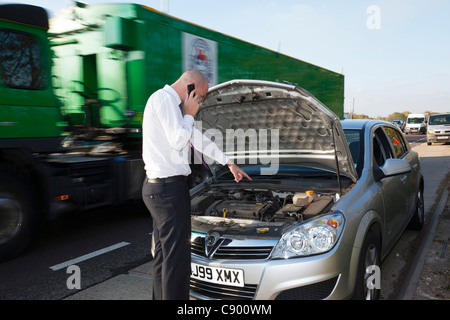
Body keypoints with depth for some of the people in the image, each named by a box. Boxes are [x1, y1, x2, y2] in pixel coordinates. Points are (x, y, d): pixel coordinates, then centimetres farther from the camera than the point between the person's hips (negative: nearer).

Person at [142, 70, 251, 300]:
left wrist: (229, 163, 30)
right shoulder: (163, 98, -10)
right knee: (177, 257, -5)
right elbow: (178, 141, -18)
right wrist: (189, 115, -1)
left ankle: (161, 297, 28)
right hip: (169, 188, -11)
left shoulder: (173, 105, 21)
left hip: (159, 188, 11)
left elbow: (199, 140, 26)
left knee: (163, 254, 17)